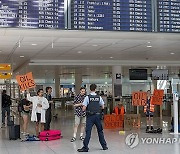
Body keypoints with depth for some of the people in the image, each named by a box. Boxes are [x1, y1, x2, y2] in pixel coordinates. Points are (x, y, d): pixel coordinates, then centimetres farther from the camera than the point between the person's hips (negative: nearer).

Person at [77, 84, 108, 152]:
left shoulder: (87, 97, -7)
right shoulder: (99, 97, 3)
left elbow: (83, 109, -9)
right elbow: (102, 107, 8)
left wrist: (86, 108, 13)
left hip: (90, 116, -3)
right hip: (97, 116, 3)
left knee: (88, 132, -3)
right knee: (100, 131, 15)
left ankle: (85, 147, -4)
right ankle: (104, 146, 22)